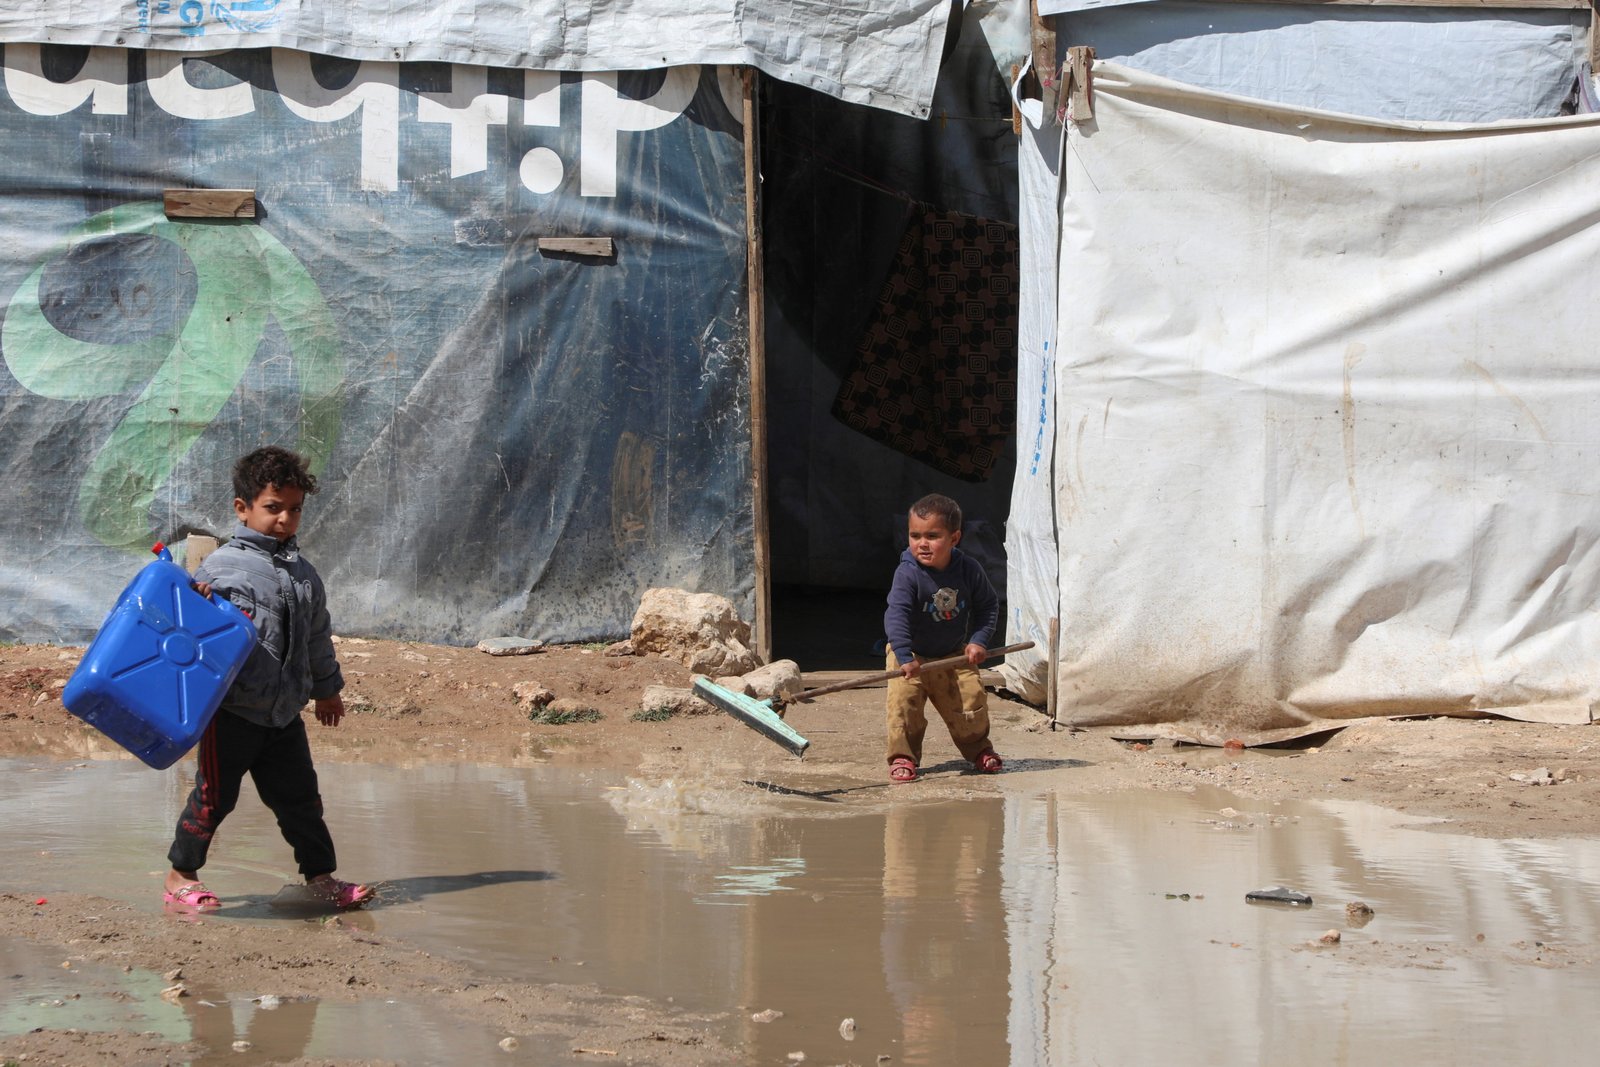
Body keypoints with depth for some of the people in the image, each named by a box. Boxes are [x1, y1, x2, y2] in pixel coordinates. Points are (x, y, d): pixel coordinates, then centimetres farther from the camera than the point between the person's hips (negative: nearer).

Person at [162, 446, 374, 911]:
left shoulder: (303, 573, 11)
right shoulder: (222, 567, -8)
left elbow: (318, 637, 23)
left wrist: (327, 689, 31)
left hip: (285, 712, 5)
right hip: (233, 711, -5)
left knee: (299, 796, 9)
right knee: (214, 795, 1)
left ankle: (321, 876, 18)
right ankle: (180, 876, 15)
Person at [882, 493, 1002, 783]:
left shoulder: (968, 569, -13)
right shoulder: (908, 574, -24)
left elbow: (988, 606, 1)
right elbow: (896, 615, -34)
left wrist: (978, 640, -11)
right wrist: (905, 658, -45)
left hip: (955, 655, 3)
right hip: (911, 654, -3)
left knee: (971, 701, 1)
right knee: (904, 702, -19)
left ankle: (978, 748, 27)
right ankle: (902, 756, -5)